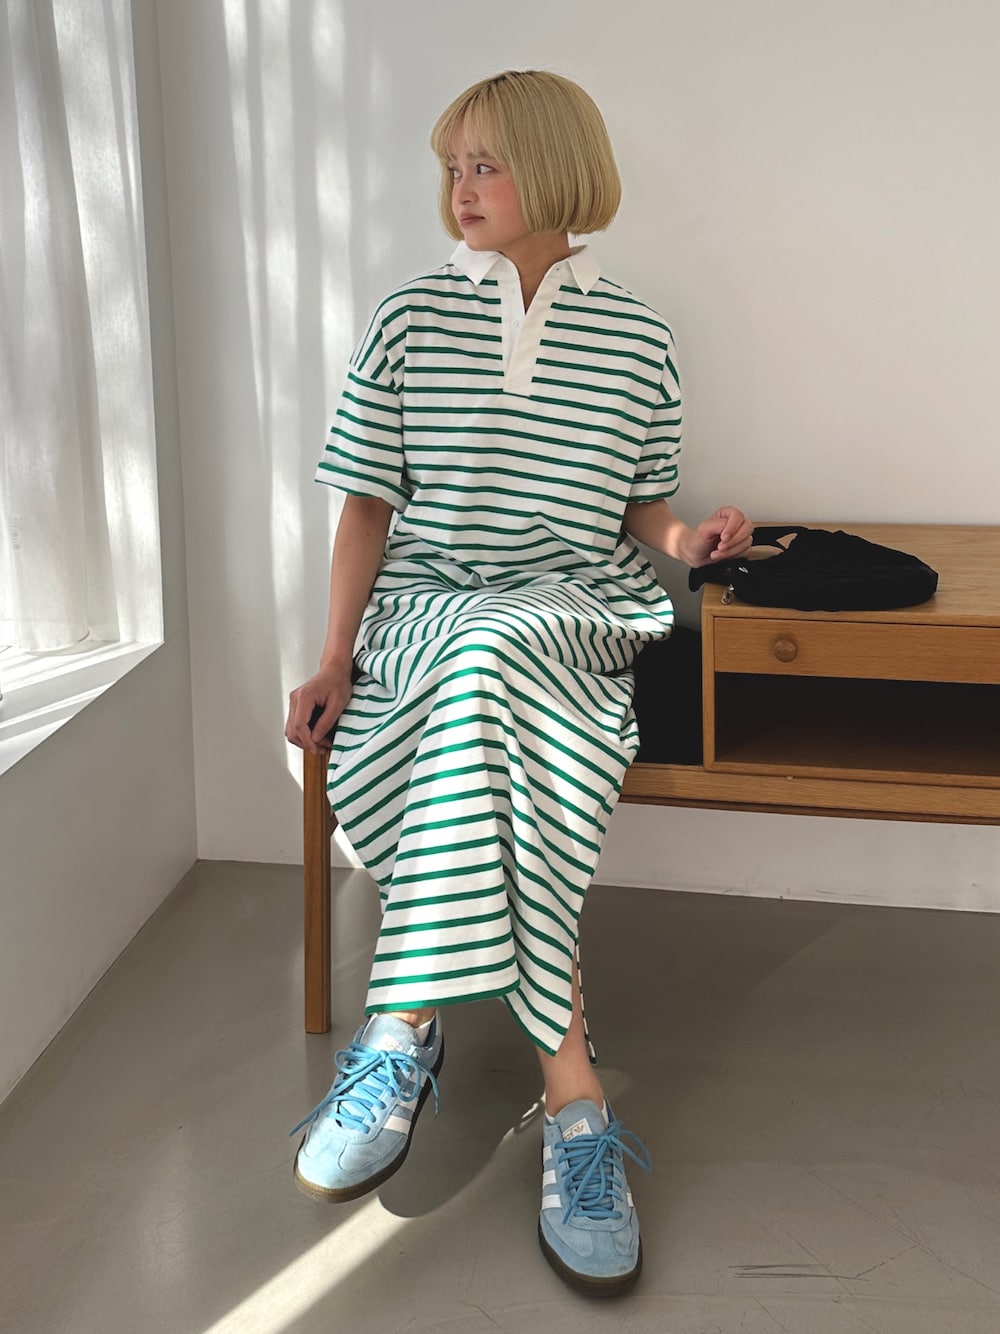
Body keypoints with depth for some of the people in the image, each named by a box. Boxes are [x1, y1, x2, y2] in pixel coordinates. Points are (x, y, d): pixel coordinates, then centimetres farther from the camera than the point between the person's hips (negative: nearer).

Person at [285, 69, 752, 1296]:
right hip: (427, 606, 0)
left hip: (577, 611, 0)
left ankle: (405, 1029, -33)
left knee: (490, 660, -37)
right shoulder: (410, 321, 8)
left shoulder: (636, 341, 9)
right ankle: (571, 1097, -35)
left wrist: (681, 538, -6)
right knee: (486, 671, -36)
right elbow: (368, 504, 7)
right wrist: (335, 661, -2)